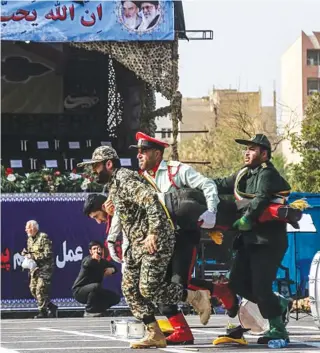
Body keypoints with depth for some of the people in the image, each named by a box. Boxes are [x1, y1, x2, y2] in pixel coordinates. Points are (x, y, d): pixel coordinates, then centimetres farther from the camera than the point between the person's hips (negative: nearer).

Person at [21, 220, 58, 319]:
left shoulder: (43, 237, -11)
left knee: (41, 289, -14)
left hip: (44, 267, -9)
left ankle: (42, 312, -8)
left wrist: (33, 256, -19)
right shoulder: (29, 239, 15)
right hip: (34, 268, 9)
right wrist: (26, 253, 1)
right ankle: (51, 307, 15)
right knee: (33, 289, 5)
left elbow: (48, 254, -17)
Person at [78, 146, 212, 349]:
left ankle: (196, 297, 4)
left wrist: (153, 233, -31)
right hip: (137, 244, 10)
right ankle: (155, 335, 6)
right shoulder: (113, 184, 16)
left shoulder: (125, 180, -16)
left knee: (148, 289, -14)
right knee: (130, 289, 4)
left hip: (155, 242, -10)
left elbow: (151, 199, -29)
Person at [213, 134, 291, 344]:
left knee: (260, 287, -11)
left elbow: (261, 198, -28)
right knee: (238, 283, 7)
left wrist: (247, 218, -35)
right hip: (250, 240, 9)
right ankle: (278, 304, 22)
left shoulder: (267, 174, -12)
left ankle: (278, 330, 1)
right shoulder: (245, 175, 16)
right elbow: (222, 185, 17)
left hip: (269, 242, -9)